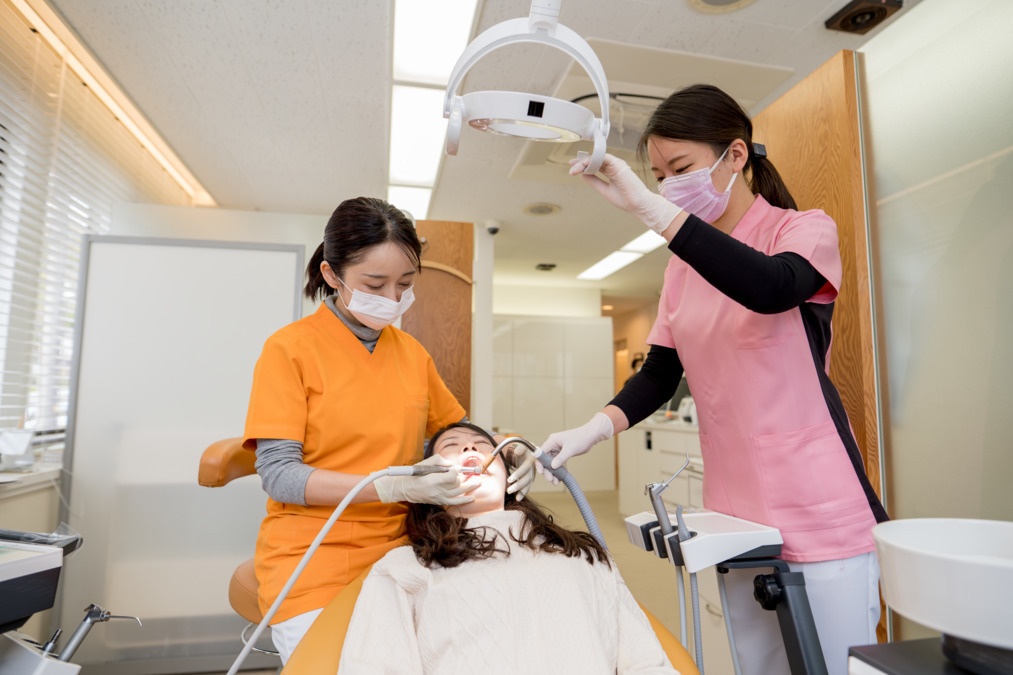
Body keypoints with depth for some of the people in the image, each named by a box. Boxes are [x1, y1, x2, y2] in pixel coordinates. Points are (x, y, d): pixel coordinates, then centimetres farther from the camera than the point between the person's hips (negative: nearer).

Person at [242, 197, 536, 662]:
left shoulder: (412, 353, 5)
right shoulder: (290, 348, -8)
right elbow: (278, 474, -13)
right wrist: (397, 487, -23)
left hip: (399, 556, 4)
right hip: (316, 569, -3)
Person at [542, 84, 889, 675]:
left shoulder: (806, 228, -4)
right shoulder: (685, 265, 10)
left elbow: (771, 288, -29)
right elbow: (662, 373, 8)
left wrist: (649, 207, -32)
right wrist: (598, 427, -9)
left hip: (820, 513, -5)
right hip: (735, 512, 5)